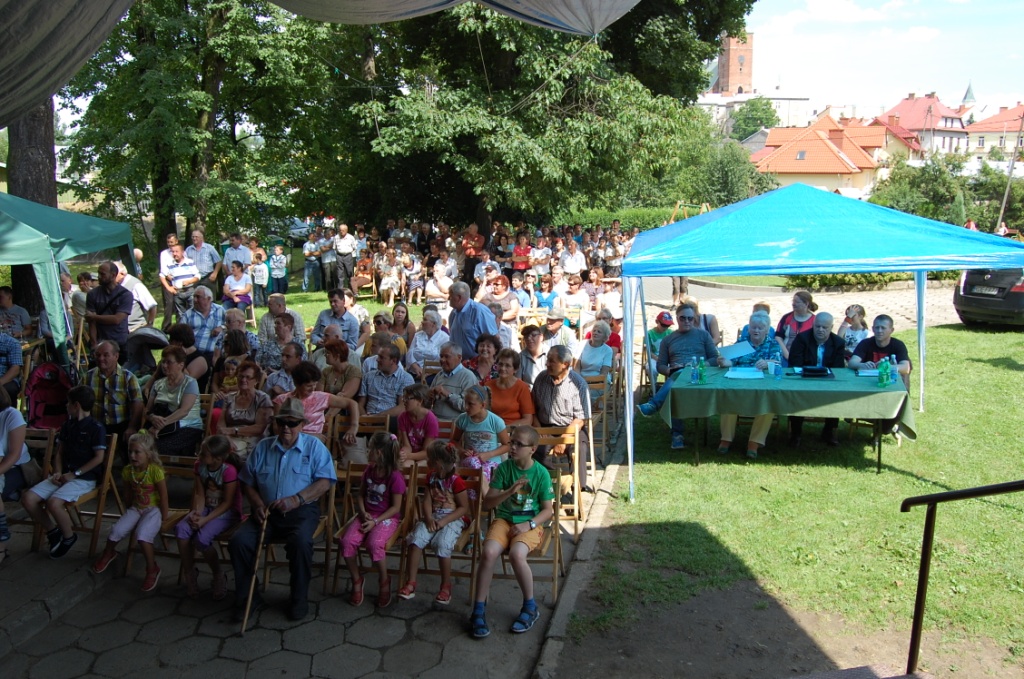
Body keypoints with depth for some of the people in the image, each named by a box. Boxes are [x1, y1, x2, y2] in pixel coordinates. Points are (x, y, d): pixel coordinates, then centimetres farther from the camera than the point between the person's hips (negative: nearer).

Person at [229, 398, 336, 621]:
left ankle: (299, 599, -10)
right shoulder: (263, 448, 14)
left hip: (301, 511, -3)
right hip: (267, 511, 4)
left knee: (301, 542, -33)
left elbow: (324, 482, -6)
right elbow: (247, 482, 14)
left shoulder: (314, 446, 4)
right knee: (238, 541, -21)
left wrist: (296, 500, -18)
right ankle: (247, 598, -2)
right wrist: (258, 505, -5)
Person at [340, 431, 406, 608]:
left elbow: (396, 507, -12)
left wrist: (376, 521, -19)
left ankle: (384, 581, -6)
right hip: (366, 515, 6)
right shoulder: (369, 470, 6)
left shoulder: (395, 477, -14)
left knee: (374, 543, -33)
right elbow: (360, 495, 13)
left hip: (387, 518, -6)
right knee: (347, 541, -20)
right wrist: (363, 513, -5)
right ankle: (356, 580, 1)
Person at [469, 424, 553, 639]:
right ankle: (479, 611, -15)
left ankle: (530, 607, -9)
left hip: (530, 524, -2)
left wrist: (528, 525, -16)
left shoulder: (541, 473, -5)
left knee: (517, 554, -33)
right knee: (488, 552, -29)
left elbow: (548, 510, -1)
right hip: (503, 520, 2)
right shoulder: (504, 468, -1)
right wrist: (510, 491, -18)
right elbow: (487, 503, -2)